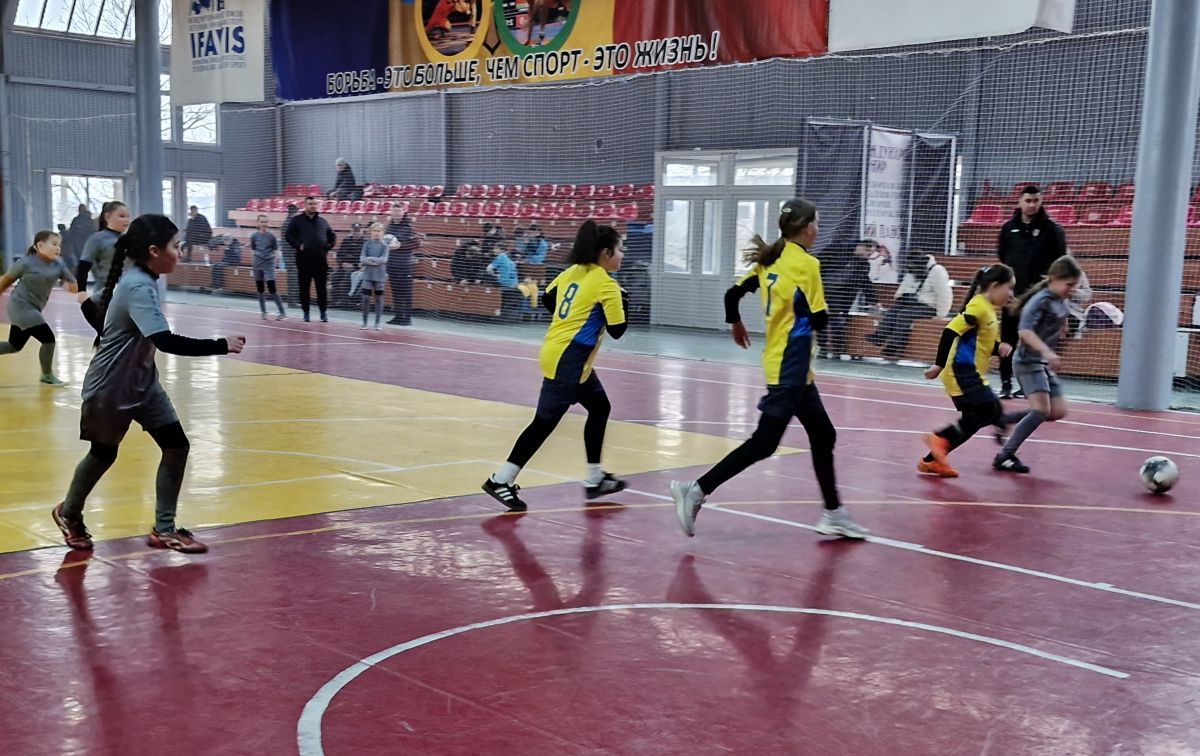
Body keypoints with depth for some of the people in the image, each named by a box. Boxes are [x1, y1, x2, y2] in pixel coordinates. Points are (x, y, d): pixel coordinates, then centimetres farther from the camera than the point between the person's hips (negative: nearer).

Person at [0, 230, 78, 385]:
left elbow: (74, 287, -5)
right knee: (48, 338, -11)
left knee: (14, 346, 18)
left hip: (33, 309, 7)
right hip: (21, 307, -7)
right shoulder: (27, 262, -16)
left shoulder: (59, 264, -3)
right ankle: (47, 375, 8)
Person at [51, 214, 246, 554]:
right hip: (109, 389, -8)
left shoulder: (143, 280, 0)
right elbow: (166, 341, -39)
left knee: (176, 447, -1)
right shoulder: (138, 287, -28)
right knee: (103, 454, 13)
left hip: (141, 383, 8)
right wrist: (222, 345, -38)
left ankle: (163, 529, 8)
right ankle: (69, 513, 40)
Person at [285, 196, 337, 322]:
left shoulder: (323, 222, 13)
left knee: (322, 287, 3)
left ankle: (323, 312, 10)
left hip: (321, 259, 2)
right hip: (304, 259, -2)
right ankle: (306, 312, 11)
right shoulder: (297, 220, 4)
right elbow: (289, 236, 0)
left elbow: (333, 236, 21)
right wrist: (298, 245, -12)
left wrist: (328, 247, 6)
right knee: (304, 287, 3)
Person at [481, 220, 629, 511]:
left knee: (600, 408, 18)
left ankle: (595, 480, 24)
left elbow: (547, 299, 18)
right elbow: (617, 331, -10)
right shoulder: (607, 285, -13)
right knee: (545, 423, -4)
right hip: (569, 360, -10)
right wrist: (621, 302, 4)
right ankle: (501, 480, 0)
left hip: (556, 352, 10)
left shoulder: (573, 272, 9)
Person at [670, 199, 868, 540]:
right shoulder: (806, 264, -14)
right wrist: (822, 309, 7)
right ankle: (697, 490, -8)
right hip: (790, 368, -9)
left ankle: (833, 515, 23)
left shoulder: (771, 260, 7)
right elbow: (819, 319, -15)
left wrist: (736, 325, 26)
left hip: (794, 369, 9)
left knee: (823, 436, 16)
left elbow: (732, 294, 8)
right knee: (764, 443, -7)